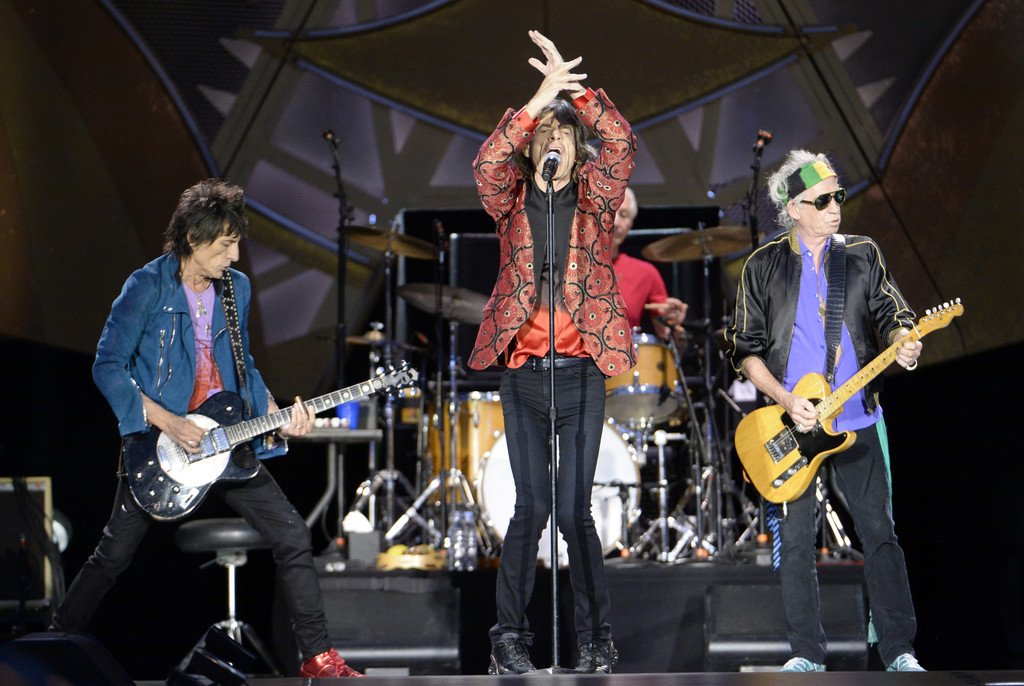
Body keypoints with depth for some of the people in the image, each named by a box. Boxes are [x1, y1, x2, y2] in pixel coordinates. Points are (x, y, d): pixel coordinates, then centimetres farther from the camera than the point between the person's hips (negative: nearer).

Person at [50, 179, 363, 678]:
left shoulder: (236, 287, 6)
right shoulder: (147, 288, -12)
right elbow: (107, 366, -13)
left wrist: (276, 414, -2)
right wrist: (167, 422, -21)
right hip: (159, 440, -5)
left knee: (291, 536, -2)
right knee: (114, 554, 2)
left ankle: (317, 656, 5)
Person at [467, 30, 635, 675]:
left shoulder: (593, 196, 8)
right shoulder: (512, 200, 8)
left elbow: (622, 145, -10)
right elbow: (487, 162, -13)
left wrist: (574, 89, -20)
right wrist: (539, 98, -22)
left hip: (580, 373, 0)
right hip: (522, 374, 1)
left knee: (574, 510, -2)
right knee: (532, 507, -1)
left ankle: (597, 637, 9)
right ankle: (510, 635, 9)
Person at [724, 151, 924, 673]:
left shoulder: (863, 256, 8)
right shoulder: (763, 268, 3)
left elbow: (890, 314, 3)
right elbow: (745, 349, 2)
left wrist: (902, 343, -21)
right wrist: (787, 401, -11)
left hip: (857, 419, 1)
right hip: (791, 423, -1)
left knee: (879, 532, -1)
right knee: (795, 540, 1)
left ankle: (899, 650, 5)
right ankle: (806, 653, 10)